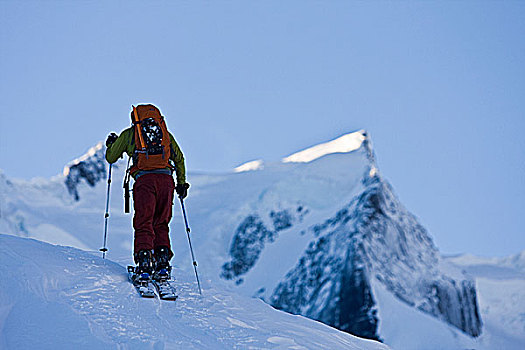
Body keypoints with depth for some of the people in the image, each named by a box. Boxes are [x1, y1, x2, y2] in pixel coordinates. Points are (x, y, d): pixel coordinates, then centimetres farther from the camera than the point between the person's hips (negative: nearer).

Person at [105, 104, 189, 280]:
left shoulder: (129, 133, 17)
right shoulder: (165, 133, 24)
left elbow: (111, 158, 25)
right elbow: (179, 158, 26)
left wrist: (111, 143, 46)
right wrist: (182, 183, 33)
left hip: (144, 179, -2)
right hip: (166, 178, 2)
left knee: (144, 224, 0)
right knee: (161, 223, 14)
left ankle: (144, 261, -14)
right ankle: (163, 260, 4)